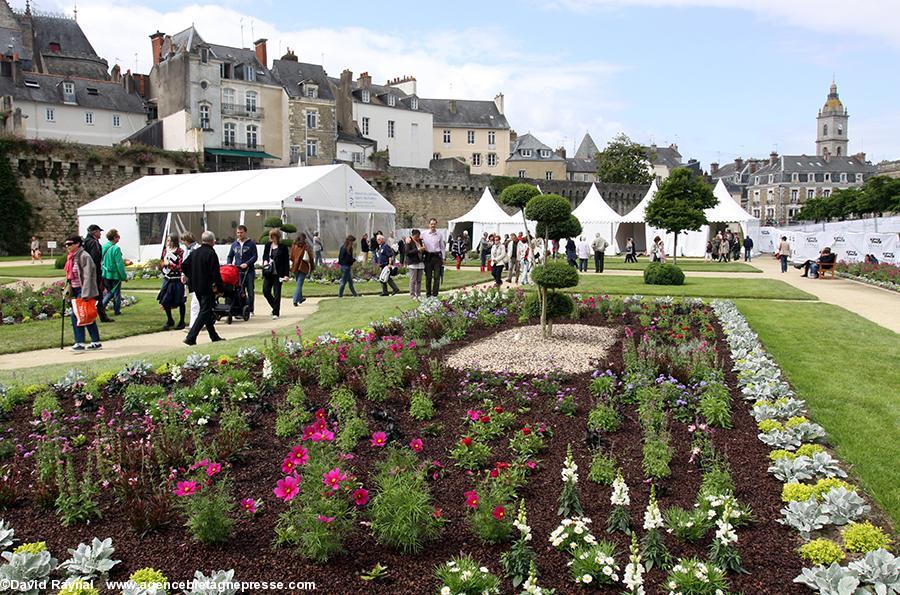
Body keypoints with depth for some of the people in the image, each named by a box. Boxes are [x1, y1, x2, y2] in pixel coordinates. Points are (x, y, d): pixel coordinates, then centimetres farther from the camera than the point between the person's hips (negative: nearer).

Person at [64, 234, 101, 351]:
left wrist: (85, 293, -23)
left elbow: (87, 276, -19)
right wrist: (67, 289, 15)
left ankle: (80, 343, -8)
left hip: (83, 290, -9)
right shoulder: (72, 257, 15)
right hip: (75, 290, 9)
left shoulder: (84, 256, -13)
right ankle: (96, 342, 15)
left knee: (76, 315, -12)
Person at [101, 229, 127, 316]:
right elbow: (119, 264, -18)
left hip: (105, 275, 6)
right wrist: (124, 276, -9)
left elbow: (101, 261, 11)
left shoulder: (103, 247, 2)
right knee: (117, 293, 10)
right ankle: (117, 311, 17)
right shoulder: (116, 249, -19)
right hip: (115, 275, -6)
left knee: (110, 292, 21)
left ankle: (102, 305, 2)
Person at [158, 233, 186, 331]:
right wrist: (164, 263, -4)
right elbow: (162, 263, 17)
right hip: (167, 279, 6)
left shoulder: (180, 252, -13)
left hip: (177, 280, -6)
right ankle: (170, 320, 26)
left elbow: (181, 267, -16)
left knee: (180, 302, 5)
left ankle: (182, 322, 20)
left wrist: (170, 264, -16)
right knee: (165, 301, 7)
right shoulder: (165, 250, 8)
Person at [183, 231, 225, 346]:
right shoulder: (211, 253, -15)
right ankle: (191, 338, -13)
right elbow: (215, 273, -18)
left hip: (197, 287, 8)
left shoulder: (195, 252, 8)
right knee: (204, 312, -5)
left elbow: (184, 266, 12)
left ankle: (214, 336, 27)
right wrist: (219, 288, -11)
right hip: (208, 288, -8)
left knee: (206, 311, 17)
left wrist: (191, 278, 18)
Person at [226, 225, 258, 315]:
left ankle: (250, 310, 5)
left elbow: (255, 256, -4)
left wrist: (247, 264, -17)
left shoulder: (251, 243, 2)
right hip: (237, 270, 4)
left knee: (250, 291, -2)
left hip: (249, 271, -3)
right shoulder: (234, 244, 14)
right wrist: (229, 264, 1)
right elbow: (230, 256, 20)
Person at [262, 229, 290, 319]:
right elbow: (264, 255, 22)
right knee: (266, 291, 3)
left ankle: (276, 313, 5)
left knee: (277, 293, -1)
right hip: (268, 273, 5)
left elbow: (286, 262, -4)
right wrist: (265, 261, -2)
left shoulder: (283, 247, -5)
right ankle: (275, 308, 24)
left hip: (278, 273, -5)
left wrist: (287, 274, -10)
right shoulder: (268, 245, 8)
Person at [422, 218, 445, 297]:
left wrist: (443, 258, 8)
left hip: (437, 256, 0)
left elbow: (442, 247, 9)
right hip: (428, 256, 0)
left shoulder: (440, 234, 5)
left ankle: (435, 294, 7)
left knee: (437, 276, 0)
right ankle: (428, 294, 11)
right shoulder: (424, 234, 3)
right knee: (428, 276, 3)